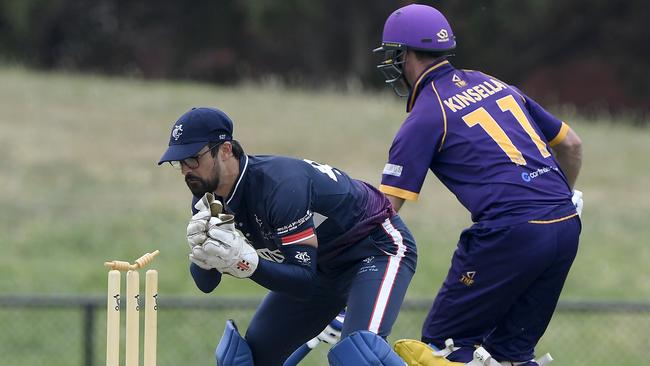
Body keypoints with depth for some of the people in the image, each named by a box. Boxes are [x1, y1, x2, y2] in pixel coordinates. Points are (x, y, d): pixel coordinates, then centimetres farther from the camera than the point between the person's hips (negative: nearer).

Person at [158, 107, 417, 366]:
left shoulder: (280, 184, -34)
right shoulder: (207, 198, -9)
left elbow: (305, 281, -34)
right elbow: (206, 283, -6)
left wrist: (245, 263, -47)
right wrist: (200, 249, -28)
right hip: (323, 265, 9)